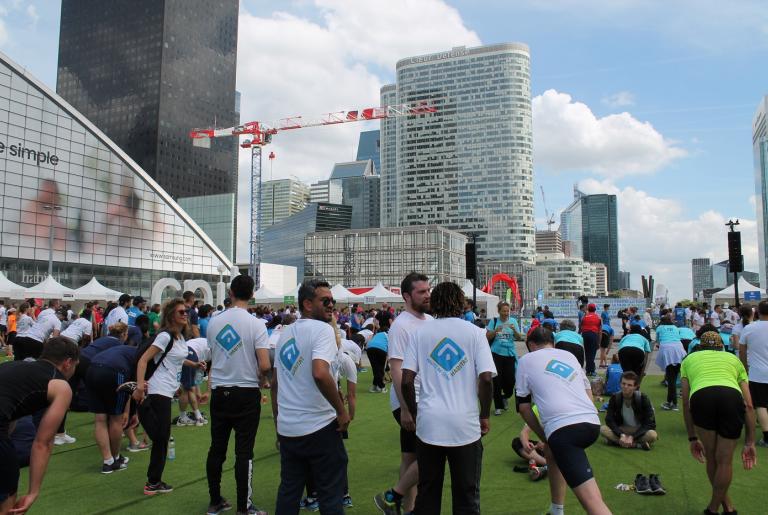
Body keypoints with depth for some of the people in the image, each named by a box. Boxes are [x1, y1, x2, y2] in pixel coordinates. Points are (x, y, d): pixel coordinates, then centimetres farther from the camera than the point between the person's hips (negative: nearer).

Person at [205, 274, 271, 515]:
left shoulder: (214, 322, 1)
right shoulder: (256, 324, -13)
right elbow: (265, 365, -18)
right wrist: (263, 381, 3)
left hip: (219, 392, 4)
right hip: (246, 393, -4)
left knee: (217, 449, 13)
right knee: (244, 452, 3)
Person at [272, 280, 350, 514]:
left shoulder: (285, 333, 11)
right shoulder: (322, 329, -12)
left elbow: (275, 383, 14)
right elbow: (320, 374, -27)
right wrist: (341, 410, -16)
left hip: (287, 428, 7)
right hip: (319, 427, -7)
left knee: (288, 493, 16)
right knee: (330, 496, 5)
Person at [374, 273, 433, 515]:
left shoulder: (430, 321, 9)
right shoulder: (401, 326, -16)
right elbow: (396, 369, -19)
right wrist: (405, 409, -22)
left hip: (427, 400, 8)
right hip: (409, 403, -8)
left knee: (411, 457, 14)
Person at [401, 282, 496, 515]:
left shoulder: (421, 332, 5)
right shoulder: (474, 332, 1)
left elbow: (406, 380, -1)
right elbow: (486, 379, -8)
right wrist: (485, 416, 5)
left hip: (429, 424, 2)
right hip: (465, 425, -1)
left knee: (427, 494, 14)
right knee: (467, 496, 10)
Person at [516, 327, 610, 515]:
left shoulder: (527, 360, 13)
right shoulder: (569, 355, 25)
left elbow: (523, 406, 11)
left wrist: (544, 437, 21)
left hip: (564, 428, -6)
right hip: (593, 423, 7)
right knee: (551, 451, 34)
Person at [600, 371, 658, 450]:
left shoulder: (643, 398, -18)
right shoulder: (615, 397, -12)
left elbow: (650, 424, -18)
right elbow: (609, 420, -11)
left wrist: (632, 437, -27)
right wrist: (621, 435, -27)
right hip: (621, 430, 2)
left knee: (652, 435, -34)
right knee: (603, 429, -28)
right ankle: (638, 444, -27)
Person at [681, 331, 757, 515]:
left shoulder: (690, 359, 35)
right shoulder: (733, 358, 36)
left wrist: (692, 438, 33)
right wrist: (749, 443, 29)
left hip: (701, 398, 0)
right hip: (733, 398, 1)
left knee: (710, 457, 21)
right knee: (724, 460, 17)